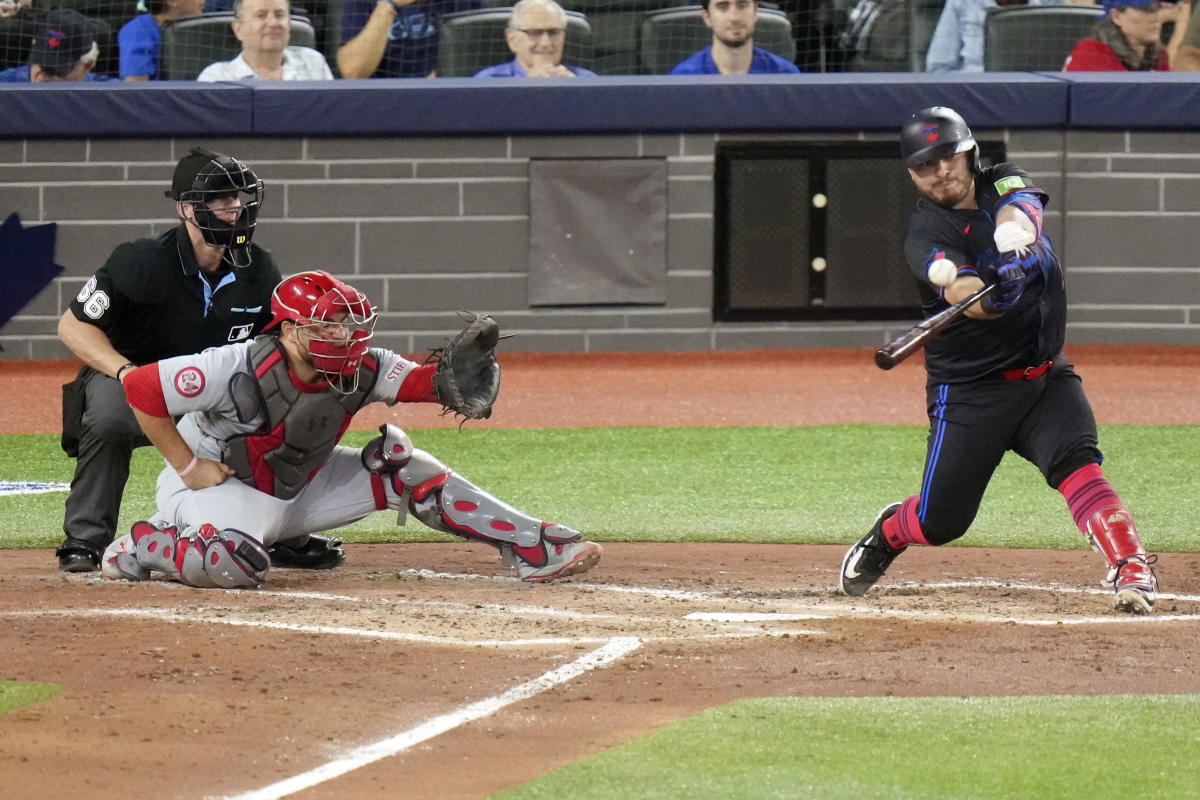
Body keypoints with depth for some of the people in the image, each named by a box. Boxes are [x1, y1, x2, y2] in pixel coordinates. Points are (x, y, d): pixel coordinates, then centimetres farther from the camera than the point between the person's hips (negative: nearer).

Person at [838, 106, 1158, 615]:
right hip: (969, 390, -2)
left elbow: (1020, 210, -23)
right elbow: (959, 292, -32)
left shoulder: (1004, 183, 1)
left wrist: (1013, 235, -47)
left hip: (1047, 376, 3)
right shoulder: (925, 235, -13)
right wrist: (992, 297, -55)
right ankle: (889, 532, 37)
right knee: (941, 521, 3)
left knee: (1076, 462, -24)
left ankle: (1133, 571, -35)